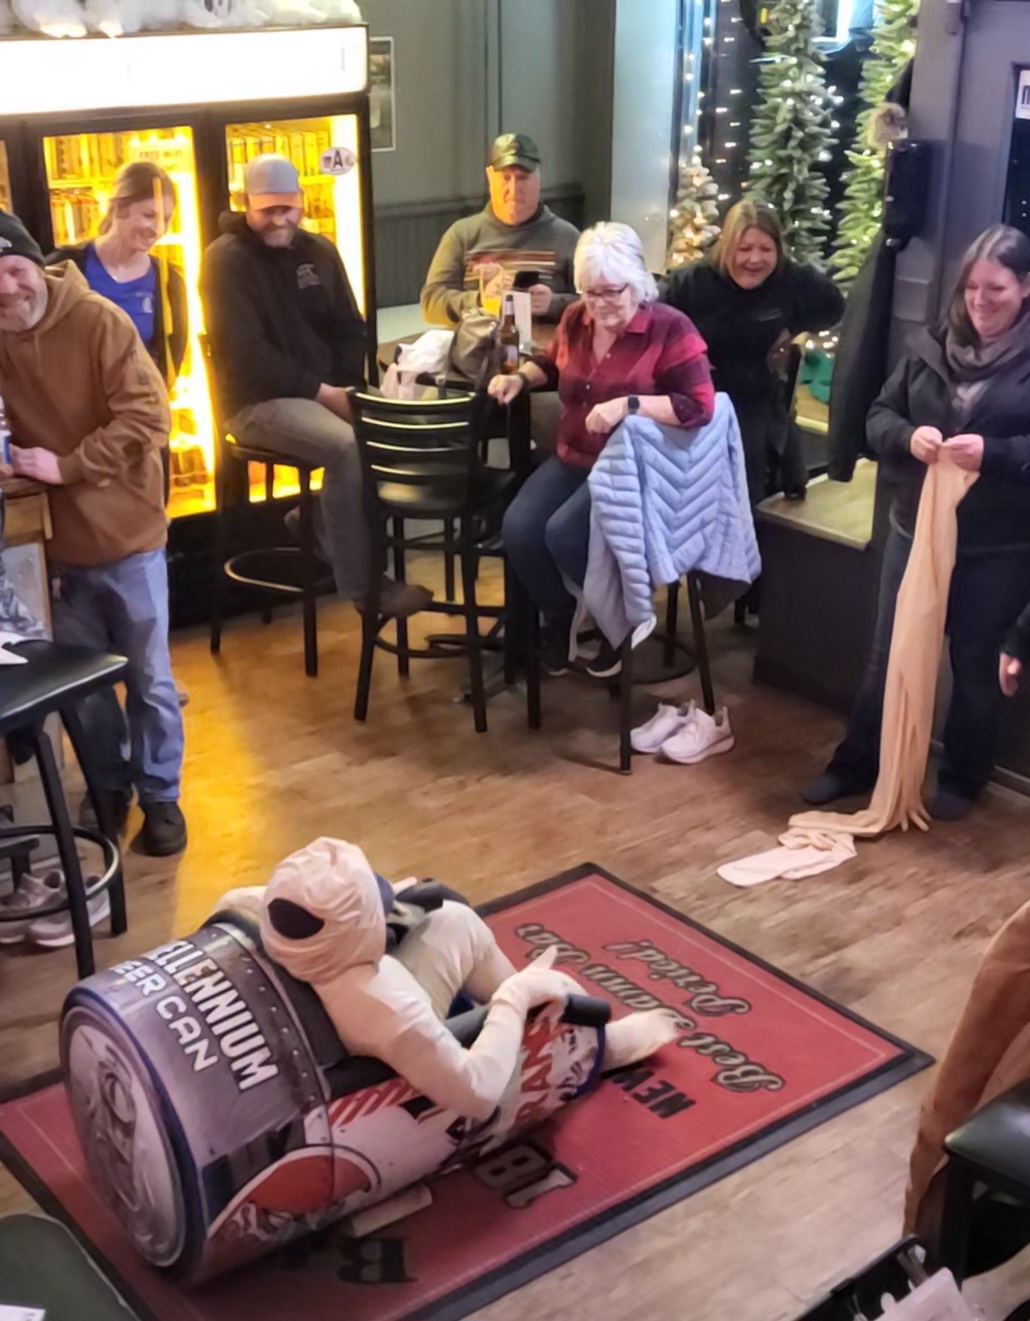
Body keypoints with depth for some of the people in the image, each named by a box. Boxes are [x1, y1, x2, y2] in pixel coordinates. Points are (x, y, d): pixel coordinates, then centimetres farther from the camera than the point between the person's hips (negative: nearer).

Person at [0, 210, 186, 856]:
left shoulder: (98, 321, -15)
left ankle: (161, 796, 25)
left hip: (125, 534, -3)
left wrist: (66, 465, -23)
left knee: (149, 680, 9)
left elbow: (149, 416, -18)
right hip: (54, 540, 4)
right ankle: (108, 789, 36)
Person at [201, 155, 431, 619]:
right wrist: (321, 391, -20)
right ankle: (361, 583, -20)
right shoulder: (227, 260, -9)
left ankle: (322, 525, 4)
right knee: (350, 447, -31)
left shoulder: (319, 250, 12)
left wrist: (349, 388, -6)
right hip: (260, 401, -7)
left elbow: (350, 329, 14)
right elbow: (245, 355, -16)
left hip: (328, 392, 7)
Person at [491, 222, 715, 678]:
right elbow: (553, 364, 27)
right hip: (573, 459, 6)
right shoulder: (576, 319, 5)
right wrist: (520, 378, 5)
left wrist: (629, 405, -30)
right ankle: (560, 617, 8)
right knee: (518, 528, -19)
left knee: (564, 533, -28)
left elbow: (700, 406, -21)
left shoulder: (669, 328, -14)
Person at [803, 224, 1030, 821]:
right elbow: (880, 414, 6)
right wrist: (908, 437, -15)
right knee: (888, 656, 13)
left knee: (974, 664, 11)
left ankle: (963, 780, 29)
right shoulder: (933, 346, 3)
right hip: (916, 530, 4)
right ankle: (857, 764, 28)